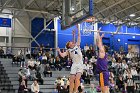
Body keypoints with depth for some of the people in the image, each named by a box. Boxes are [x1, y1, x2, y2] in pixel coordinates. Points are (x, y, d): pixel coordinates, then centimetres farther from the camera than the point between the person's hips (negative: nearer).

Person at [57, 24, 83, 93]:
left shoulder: (77, 45, 15)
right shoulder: (68, 50, 13)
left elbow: (79, 36, 13)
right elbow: (62, 55, 3)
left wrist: (77, 28, 12)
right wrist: (59, 51, -9)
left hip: (80, 64, -1)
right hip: (74, 65, 1)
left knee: (77, 78, -15)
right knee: (71, 80, 0)